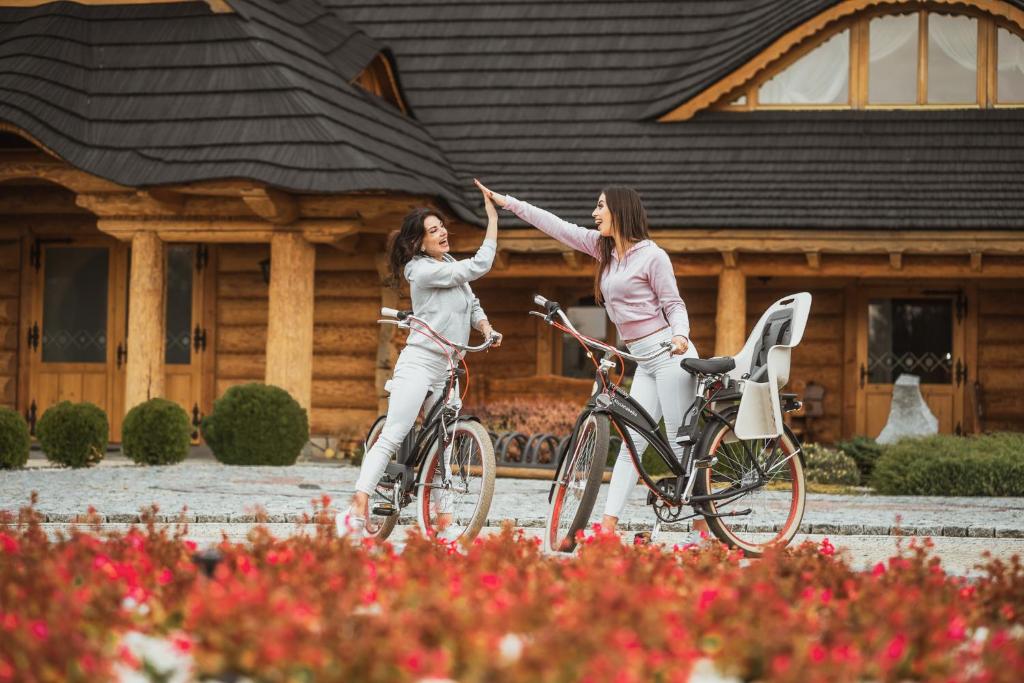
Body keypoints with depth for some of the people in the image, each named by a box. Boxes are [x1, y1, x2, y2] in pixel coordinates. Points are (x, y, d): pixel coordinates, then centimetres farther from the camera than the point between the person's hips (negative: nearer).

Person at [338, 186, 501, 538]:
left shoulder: (449, 265, 14)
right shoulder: (424, 271, -14)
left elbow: (472, 304, 19)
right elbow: (480, 266, -17)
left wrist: (486, 327, -2)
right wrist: (493, 219, -15)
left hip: (447, 370, 9)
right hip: (418, 363, -9)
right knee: (391, 438, -15)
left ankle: (442, 517, 11)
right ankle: (357, 512, -21)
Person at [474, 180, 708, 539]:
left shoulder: (652, 255, -9)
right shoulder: (602, 247, 12)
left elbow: (673, 304, -8)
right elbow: (555, 225, 13)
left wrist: (680, 335, -28)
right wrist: (506, 202, 13)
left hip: (670, 354, -8)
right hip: (645, 361, 8)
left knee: (681, 443, -6)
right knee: (631, 440, 3)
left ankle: (701, 522, -1)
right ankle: (609, 521, -1)